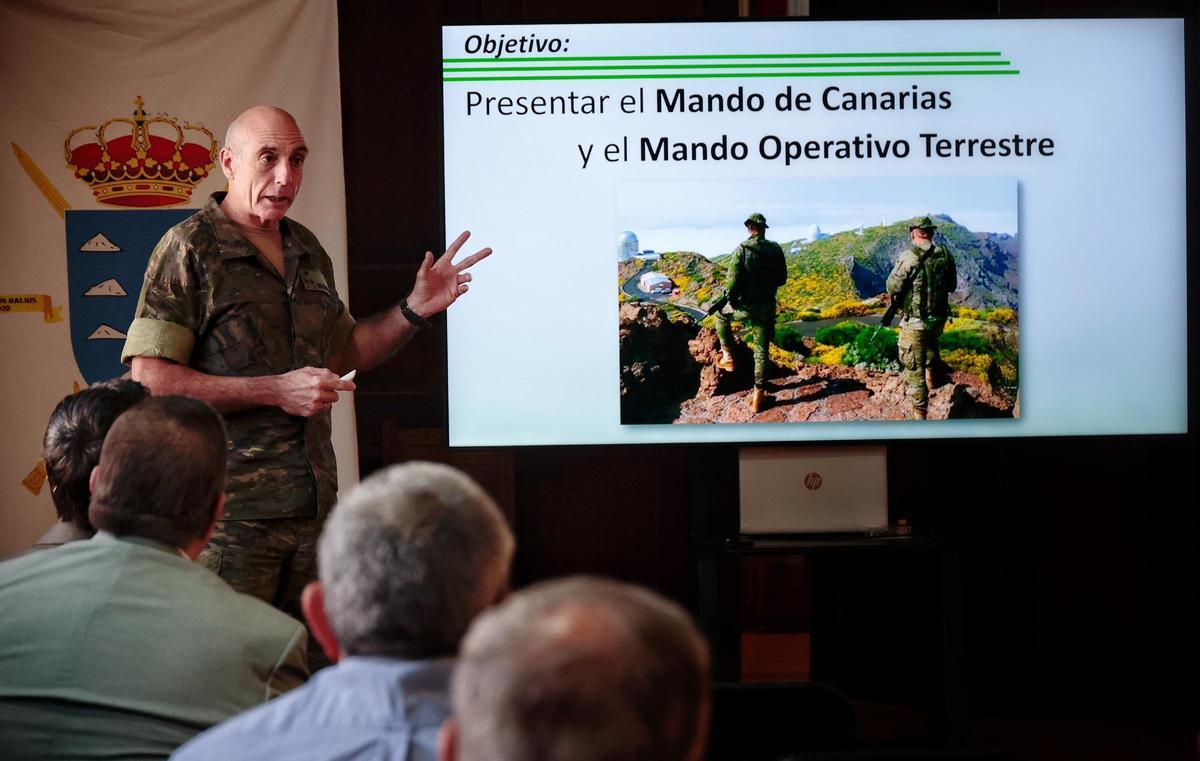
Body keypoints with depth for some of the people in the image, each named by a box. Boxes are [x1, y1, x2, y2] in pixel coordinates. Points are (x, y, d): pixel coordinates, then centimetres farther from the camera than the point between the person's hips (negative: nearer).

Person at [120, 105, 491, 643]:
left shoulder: (308, 252, 15)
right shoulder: (190, 249, -7)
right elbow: (149, 379, -15)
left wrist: (415, 311, 12)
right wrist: (277, 391, -17)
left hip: (313, 505, 7)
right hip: (230, 513, -6)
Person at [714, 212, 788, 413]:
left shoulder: (742, 249, -13)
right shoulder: (775, 250, -2)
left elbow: (732, 280, -14)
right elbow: (782, 279, 7)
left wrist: (731, 300, 4)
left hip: (745, 306, -2)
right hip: (767, 308, 3)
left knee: (721, 315, 29)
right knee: (762, 351, 9)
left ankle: (728, 357, 26)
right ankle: (759, 395, 10)